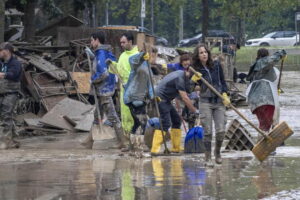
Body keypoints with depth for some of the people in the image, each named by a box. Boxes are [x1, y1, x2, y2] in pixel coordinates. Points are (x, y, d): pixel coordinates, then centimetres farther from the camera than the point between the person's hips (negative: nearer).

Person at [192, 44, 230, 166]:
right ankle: (208, 158, 5)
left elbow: (222, 81, 11)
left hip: (219, 102, 2)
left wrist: (225, 94, -2)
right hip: (205, 102, -2)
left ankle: (217, 152, 21)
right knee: (207, 131, -5)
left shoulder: (216, 65, 2)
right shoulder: (196, 69, -4)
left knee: (221, 130, -5)